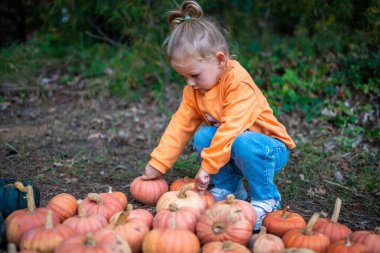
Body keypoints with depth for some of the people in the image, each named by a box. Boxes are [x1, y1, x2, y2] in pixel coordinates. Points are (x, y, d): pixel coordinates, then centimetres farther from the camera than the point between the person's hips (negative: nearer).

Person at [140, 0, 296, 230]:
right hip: (228, 147, 6)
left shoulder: (238, 82, -28)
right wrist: (157, 164, -7)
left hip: (270, 148, -6)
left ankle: (266, 199, -14)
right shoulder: (194, 90, -4)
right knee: (203, 136, -20)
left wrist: (208, 166, -33)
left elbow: (232, 129, -35)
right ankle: (228, 187, 0)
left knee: (243, 143, -37)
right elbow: (180, 126, -4)